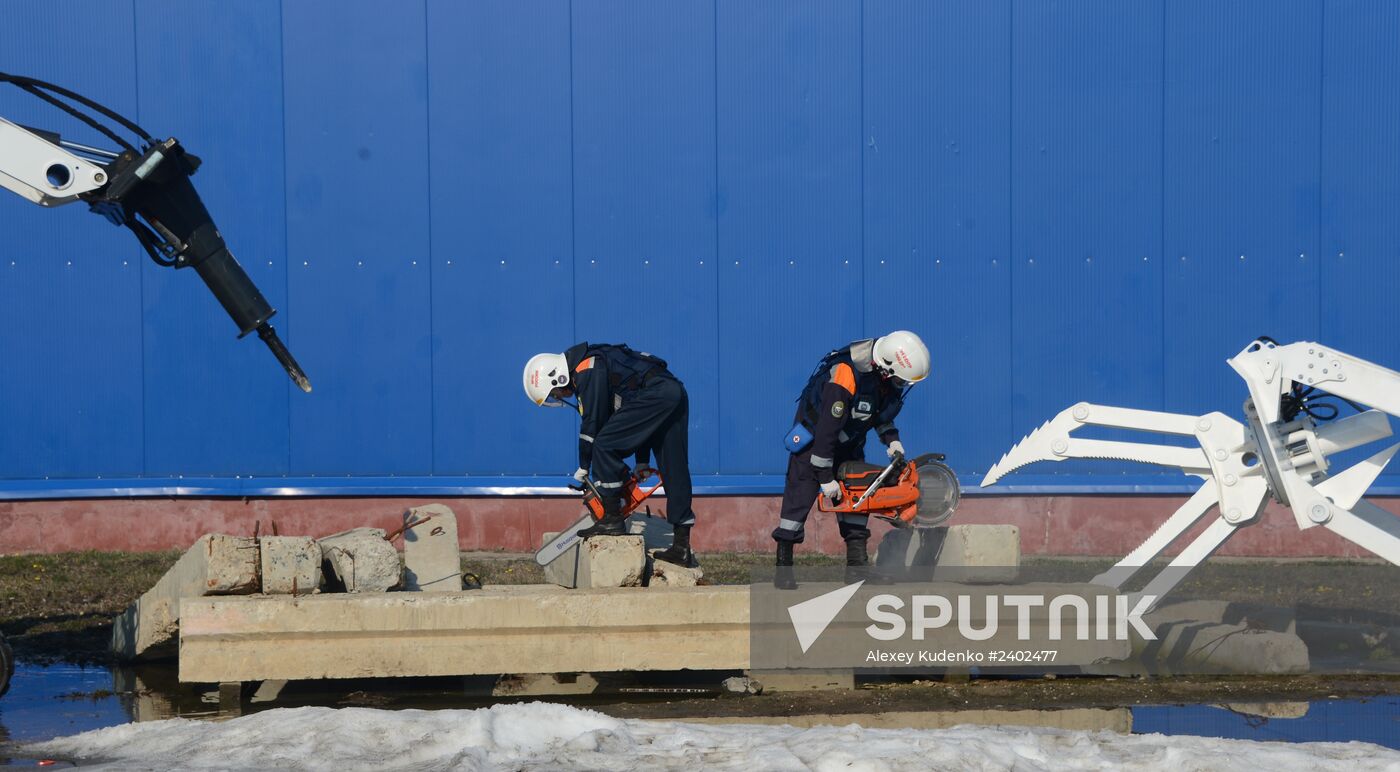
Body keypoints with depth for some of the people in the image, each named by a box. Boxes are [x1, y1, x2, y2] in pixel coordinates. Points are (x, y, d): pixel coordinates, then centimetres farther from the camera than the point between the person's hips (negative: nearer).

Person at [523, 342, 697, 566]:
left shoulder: (586, 371, -6)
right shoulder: (592, 365, 25)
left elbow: (592, 422, -5)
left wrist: (583, 468, 5)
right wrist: (643, 463, 25)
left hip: (655, 394, -10)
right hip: (675, 392, 10)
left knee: (605, 445, -8)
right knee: (674, 471, 9)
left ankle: (612, 519, -3)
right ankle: (682, 548, 11)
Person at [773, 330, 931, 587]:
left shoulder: (891, 377, -16)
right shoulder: (846, 376, -38)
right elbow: (826, 430, -33)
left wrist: (891, 439, -10)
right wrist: (826, 478, -27)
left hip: (848, 440, 7)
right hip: (814, 433, -7)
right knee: (800, 496, -8)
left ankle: (857, 564, 5)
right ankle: (783, 567, -4)